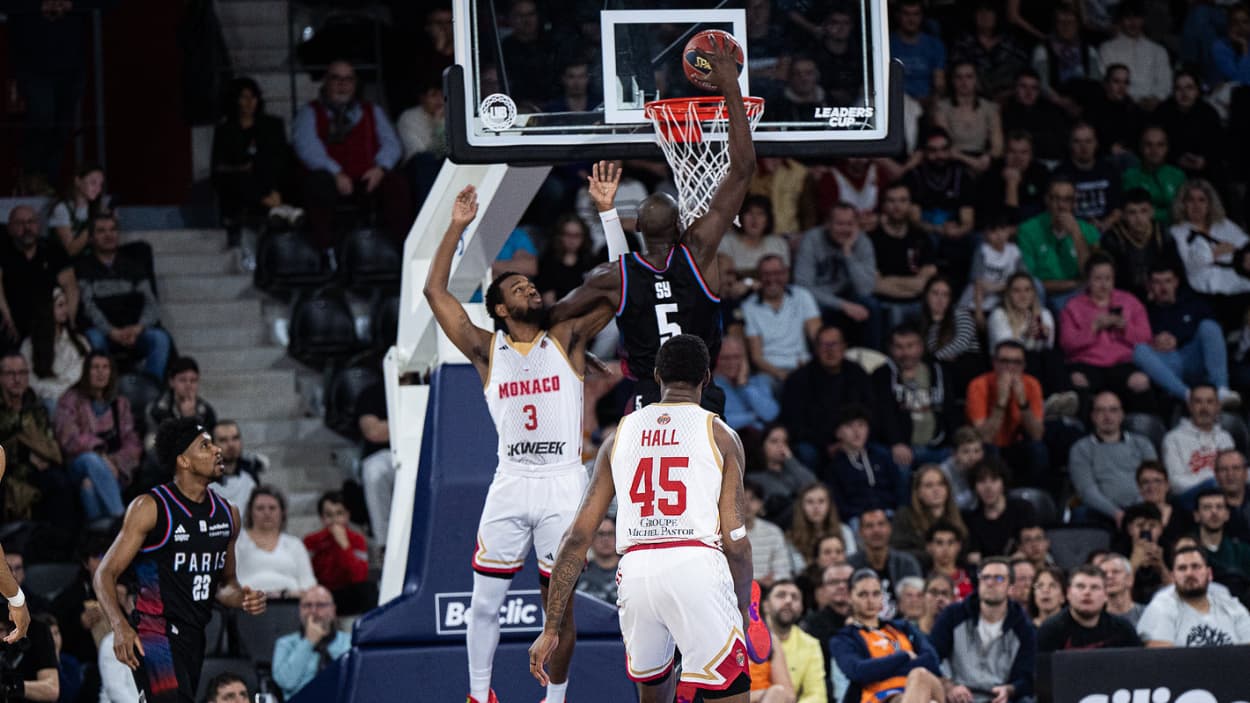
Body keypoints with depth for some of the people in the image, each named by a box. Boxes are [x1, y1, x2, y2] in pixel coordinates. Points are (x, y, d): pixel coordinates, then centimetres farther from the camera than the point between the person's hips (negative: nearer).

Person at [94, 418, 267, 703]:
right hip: (155, 634, -7)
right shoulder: (150, 507, -9)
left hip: (194, 638, 7)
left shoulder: (227, 514, 11)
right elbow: (106, 573, -9)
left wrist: (241, 599, 1)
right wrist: (119, 626, -26)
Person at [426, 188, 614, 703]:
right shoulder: (487, 351, 8)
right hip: (511, 484, 1)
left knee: (558, 606, 2)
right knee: (485, 602, 2)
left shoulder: (566, 339, 7)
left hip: (563, 485, -1)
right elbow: (435, 291, 3)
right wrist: (457, 227, 0)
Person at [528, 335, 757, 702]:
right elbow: (735, 541, 1)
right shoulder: (720, 436, 7)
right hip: (696, 569, -4)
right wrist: (743, 612, 15)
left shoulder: (620, 436, 16)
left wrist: (551, 629, 14)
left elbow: (577, 537, 12)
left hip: (637, 572, 4)